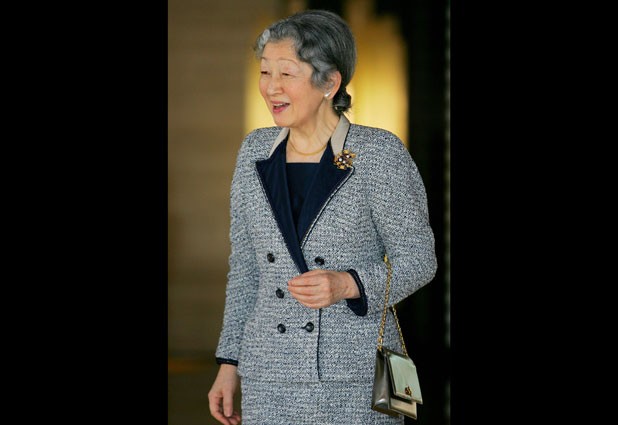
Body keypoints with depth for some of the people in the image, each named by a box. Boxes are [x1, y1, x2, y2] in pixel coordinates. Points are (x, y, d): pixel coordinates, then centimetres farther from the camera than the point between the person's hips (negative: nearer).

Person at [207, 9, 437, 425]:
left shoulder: (380, 154, -7)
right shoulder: (255, 152, 7)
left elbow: (418, 259, -4)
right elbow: (245, 267, 13)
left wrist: (347, 285, -20)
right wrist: (229, 363, 11)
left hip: (357, 376, -4)